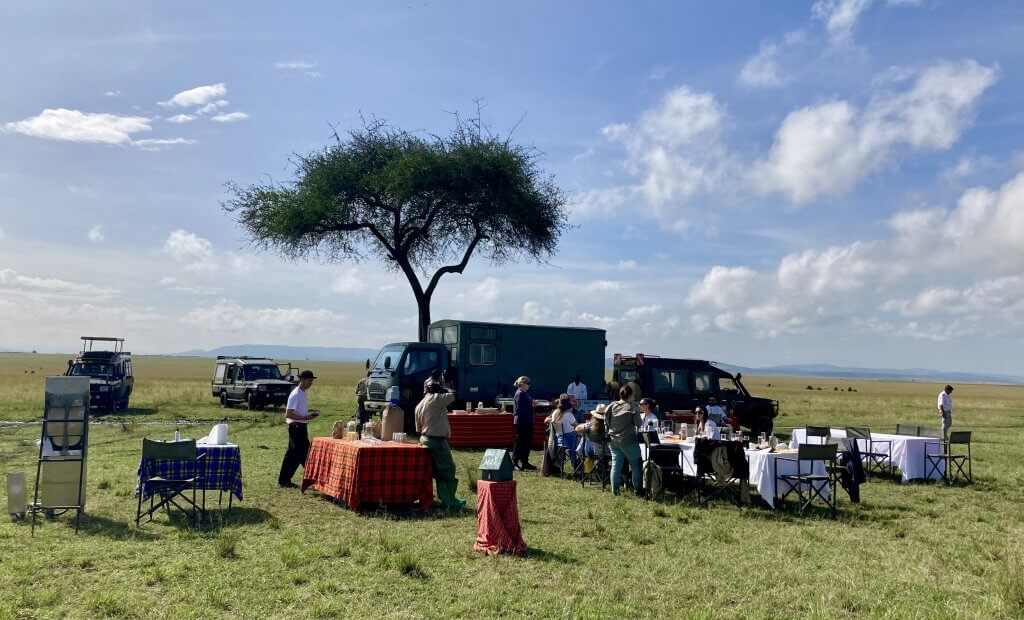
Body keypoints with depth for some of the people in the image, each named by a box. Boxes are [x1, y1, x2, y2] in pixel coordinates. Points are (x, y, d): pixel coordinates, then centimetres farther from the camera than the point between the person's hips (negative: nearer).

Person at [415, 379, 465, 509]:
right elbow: (453, 395, -8)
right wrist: (444, 389, 8)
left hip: (425, 439, 8)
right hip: (438, 441, -8)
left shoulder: (419, 406, 12)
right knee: (449, 470, 1)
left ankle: (445, 500, 15)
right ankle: (451, 501, 5)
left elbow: (418, 428, 15)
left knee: (439, 472, 13)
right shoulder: (436, 398, -12)